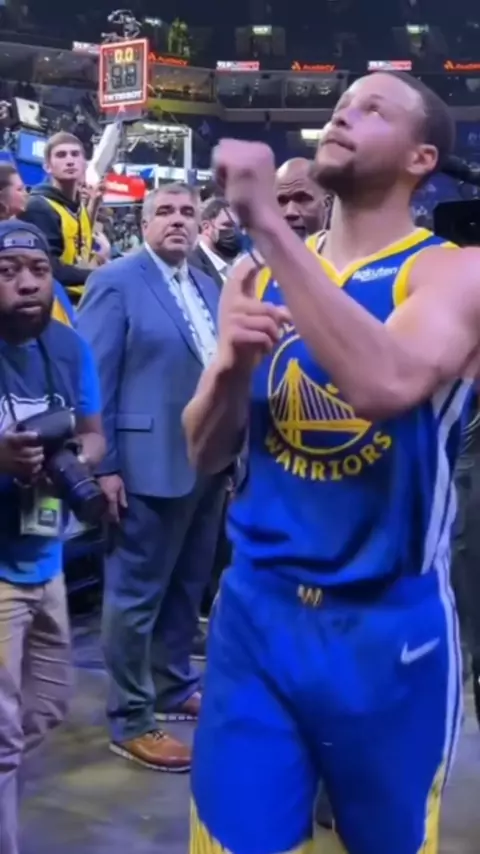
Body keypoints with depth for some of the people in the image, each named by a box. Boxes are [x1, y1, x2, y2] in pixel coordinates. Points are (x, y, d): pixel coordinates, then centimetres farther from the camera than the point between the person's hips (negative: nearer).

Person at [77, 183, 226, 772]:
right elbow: (94, 378, -12)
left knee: (186, 587, 18)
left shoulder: (209, 289, 14)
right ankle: (130, 720, 13)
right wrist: (104, 465, -16)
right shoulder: (116, 281, -8)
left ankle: (173, 688, 34)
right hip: (151, 464, -7)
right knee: (136, 594, 2)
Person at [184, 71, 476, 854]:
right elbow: (205, 453, 7)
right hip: (256, 609, 3)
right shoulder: (262, 274, 7)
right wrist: (231, 363, -14)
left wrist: (267, 220, -28)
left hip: (389, 626, -3)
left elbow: (386, 382, -30)